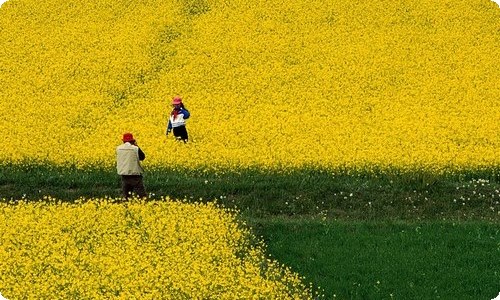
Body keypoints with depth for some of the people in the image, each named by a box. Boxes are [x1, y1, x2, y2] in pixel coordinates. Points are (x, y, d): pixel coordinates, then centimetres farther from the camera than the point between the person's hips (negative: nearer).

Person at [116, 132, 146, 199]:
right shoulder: (135, 149, -10)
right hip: (135, 175, -4)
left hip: (124, 174, 4)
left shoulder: (118, 148, 0)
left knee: (125, 196, 10)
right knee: (141, 194, -1)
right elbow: (142, 157, 3)